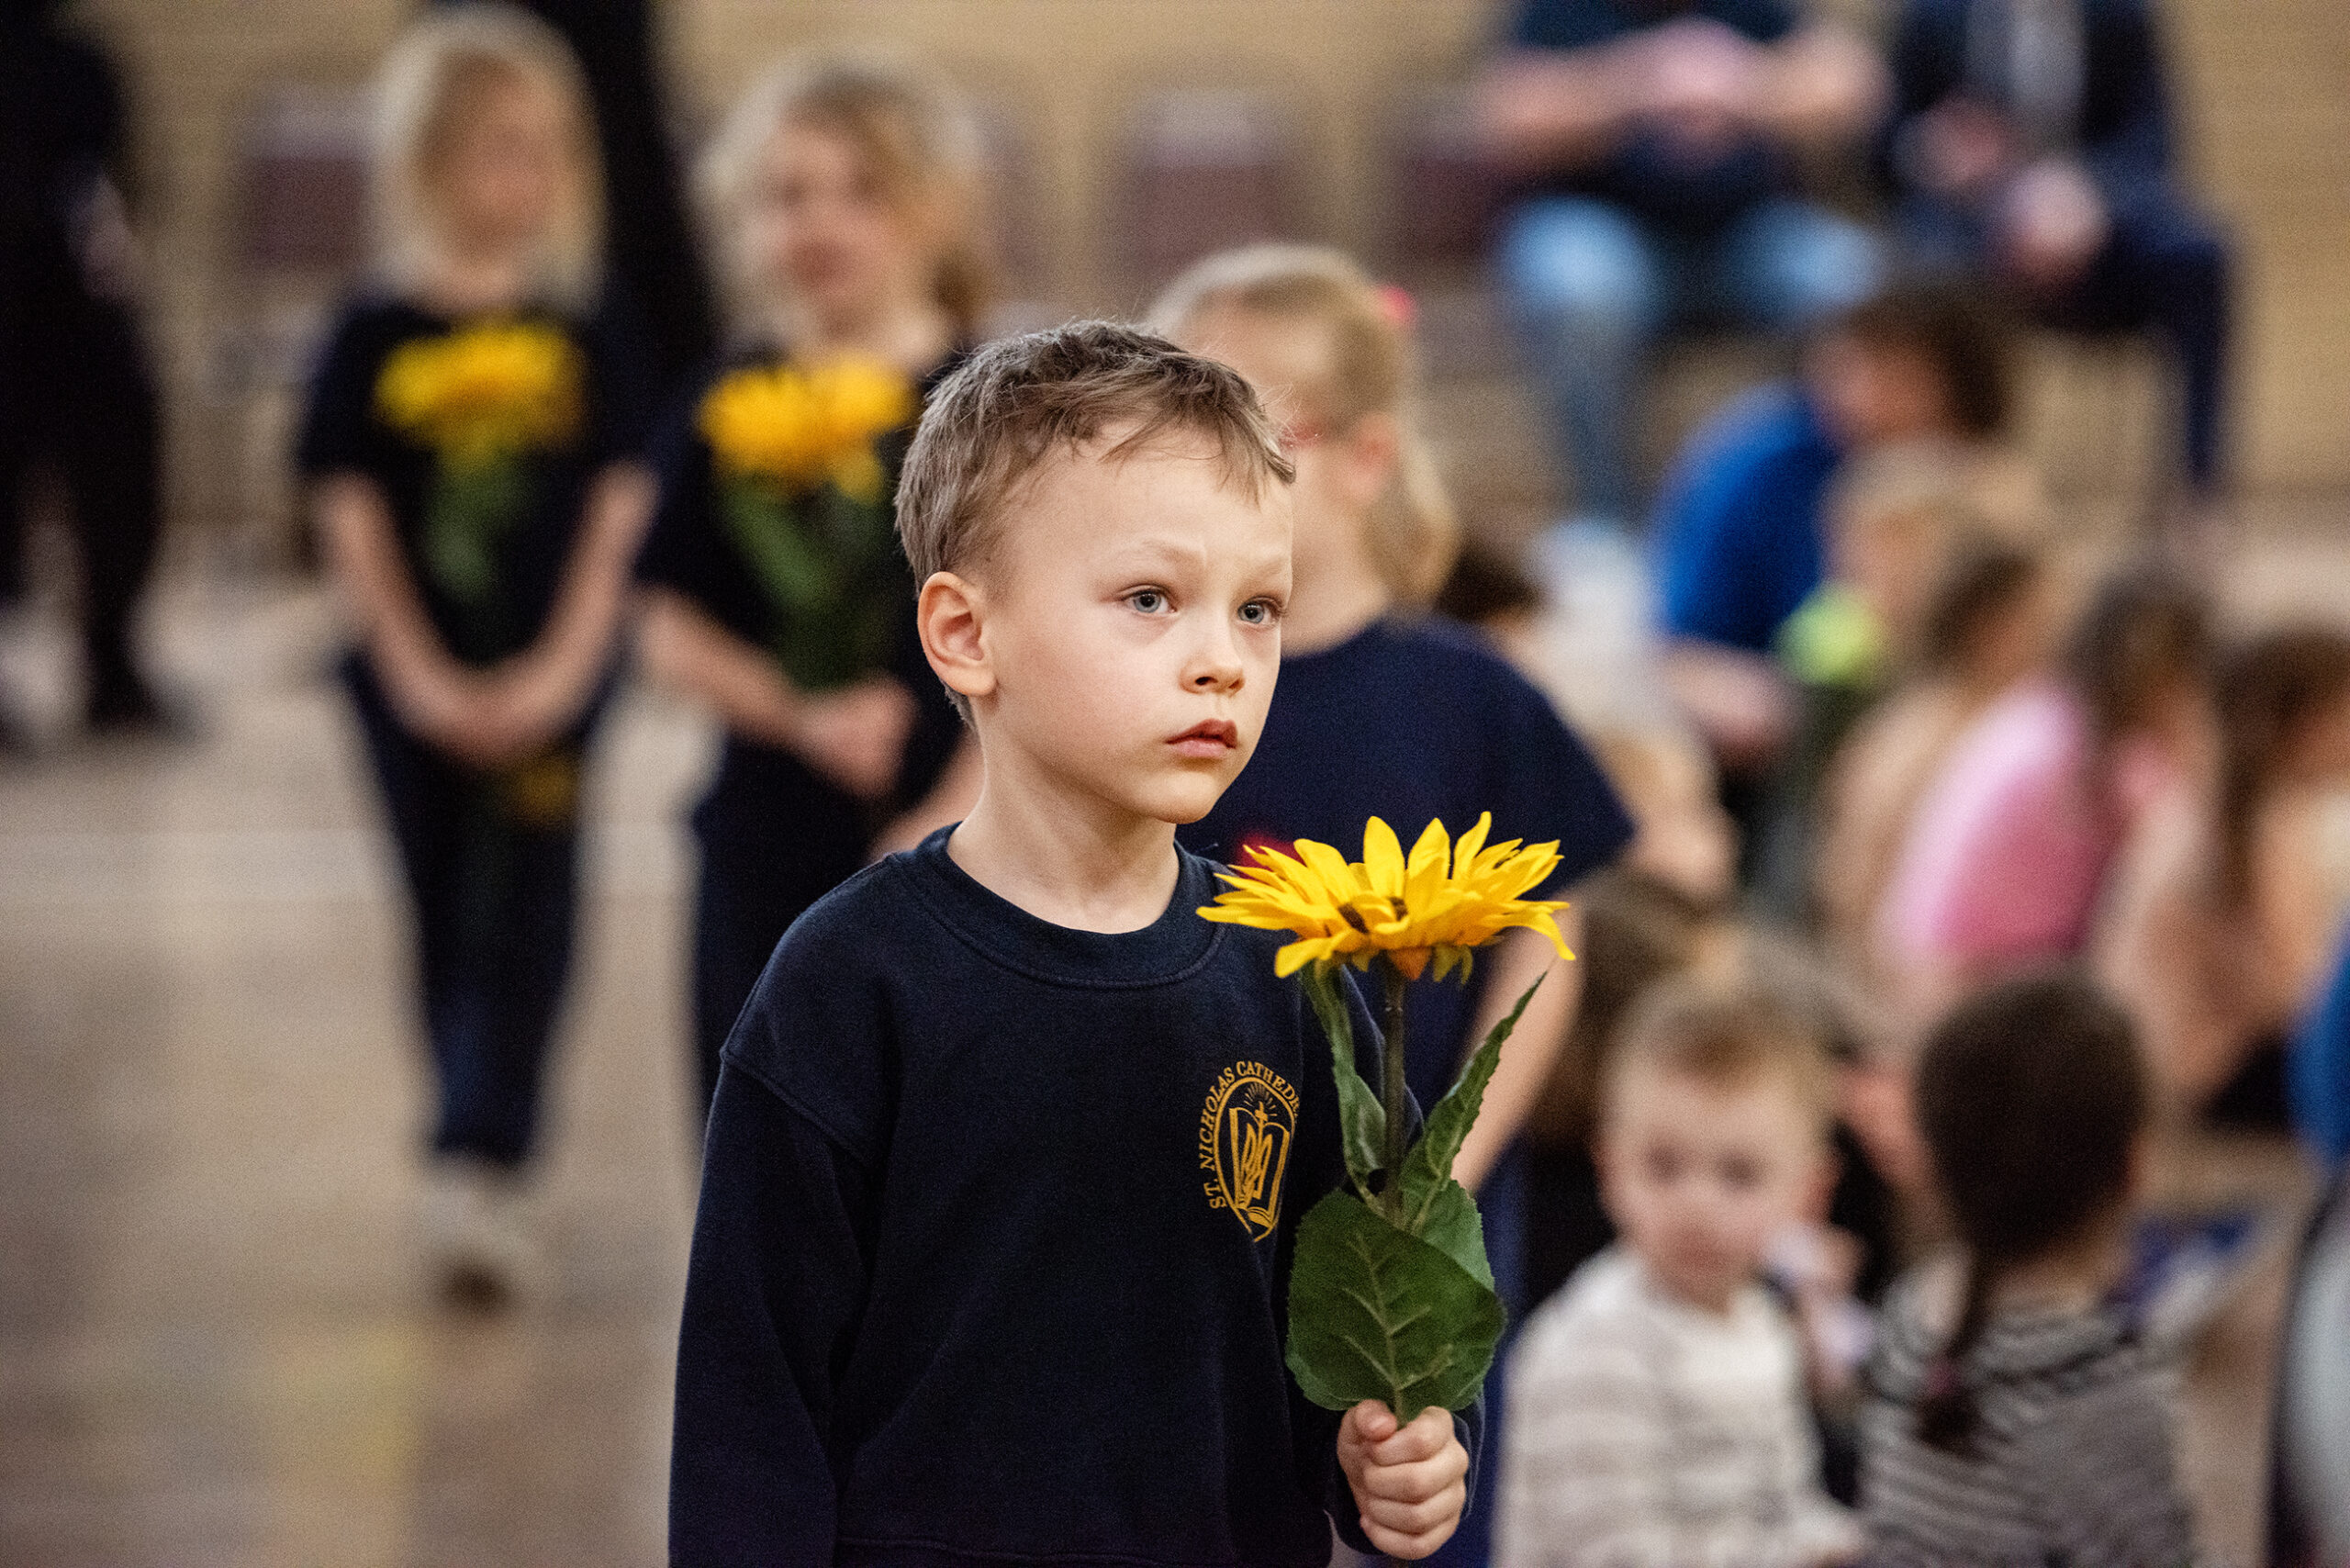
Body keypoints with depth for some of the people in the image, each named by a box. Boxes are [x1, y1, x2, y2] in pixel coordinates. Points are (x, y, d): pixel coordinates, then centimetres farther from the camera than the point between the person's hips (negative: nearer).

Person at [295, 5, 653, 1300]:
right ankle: (482, 1165, 9)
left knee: (521, 925, -6)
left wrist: (558, 671, -12)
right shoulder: (376, 340, -1)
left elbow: (616, 519, -1)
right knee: (448, 927, 6)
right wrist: (421, 679, -11)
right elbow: (350, 521, -3)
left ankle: (478, 1167, -8)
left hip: (547, 682, 0)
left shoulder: (583, 344, 1)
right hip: (415, 680, 0)